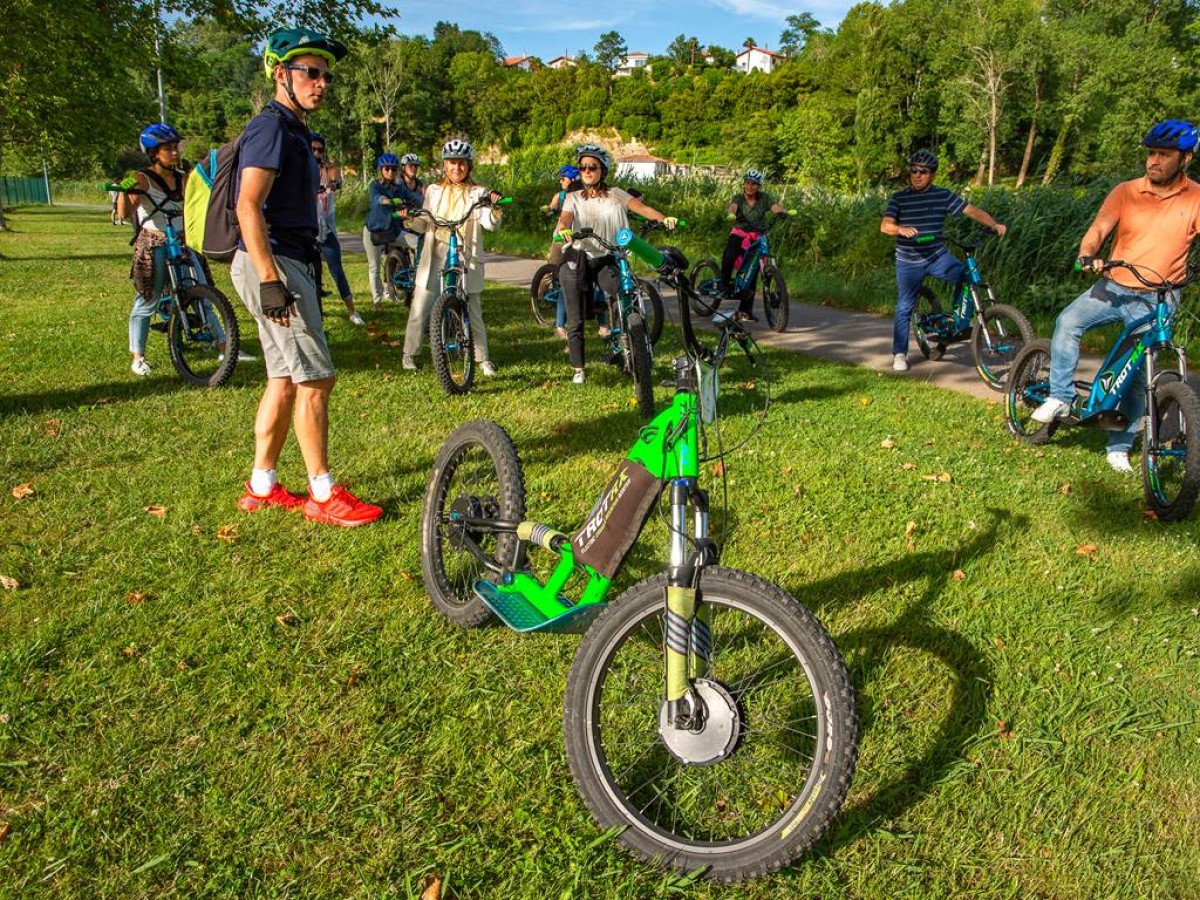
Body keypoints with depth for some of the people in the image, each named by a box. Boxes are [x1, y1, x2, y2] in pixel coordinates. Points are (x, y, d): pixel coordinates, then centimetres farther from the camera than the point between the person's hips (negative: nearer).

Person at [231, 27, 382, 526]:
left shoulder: (291, 130, 20)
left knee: (286, 379, 12)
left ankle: (262, 486, 20)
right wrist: (271, 280, -28)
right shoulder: (272, 126, -11)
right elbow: (249, 207, -21)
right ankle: (323, 495, 0)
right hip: (273, 264, -10)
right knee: (315, 378, -8)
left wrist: (303, 276, 23)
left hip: (286, 264, 10)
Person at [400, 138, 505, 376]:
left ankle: (483, 358, 16)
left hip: (465, 260, -2)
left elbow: (490, 223, -10)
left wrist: (495, 208, -31)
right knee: (420, 309, 3)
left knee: (473, 312, 3)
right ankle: (409, 354, 18)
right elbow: (423, 224, 14)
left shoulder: (478, 193, 4)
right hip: (435, 258, 2)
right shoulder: (434, 191, 12)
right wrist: (410, 218, -7)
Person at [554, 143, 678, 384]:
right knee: (576, 320, 0)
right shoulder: (573, 198, 7)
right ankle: (578, 370, 13)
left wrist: (664, 219, -27)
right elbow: (565, 217, -12)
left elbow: (642, 207, -8)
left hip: (605, 260, 0)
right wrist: (563, 229, -38)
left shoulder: (615, 195, 6)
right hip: (577, 260, 0)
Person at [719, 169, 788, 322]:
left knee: (752, 274, -1)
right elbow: (732, 207, -26)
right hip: (739, 234, -1)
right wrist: (731, 213, -51)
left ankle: (745, 310, 7)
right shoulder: (738, 198, -4)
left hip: (757, 238, 1)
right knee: (728, 257, -33)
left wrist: (783, 212, -44)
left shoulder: (764, 198, -2)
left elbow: (776, 207, -20)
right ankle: (724, 284, -7)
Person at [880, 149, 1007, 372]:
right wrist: (901, 229, -39)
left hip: (938, 256, 1)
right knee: (904, 307, 0)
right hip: (909, 262, -1)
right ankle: (899, 354, 12)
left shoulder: (943, 195, 0)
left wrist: (994, 224, -18)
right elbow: (885, 226, -17)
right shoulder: (898, 199, -5)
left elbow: (971, 210, -3)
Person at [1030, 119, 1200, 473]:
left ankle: (1120, 447, 16)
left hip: (1156, 300, -1)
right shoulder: (1125, 192, -3)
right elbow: (1097, 230, -10)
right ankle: (1061, 397, -11)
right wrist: (1088, 255, -32)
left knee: (1138, 377, 1)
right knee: (1067, 321, -26)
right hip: (1113, 287, 1)